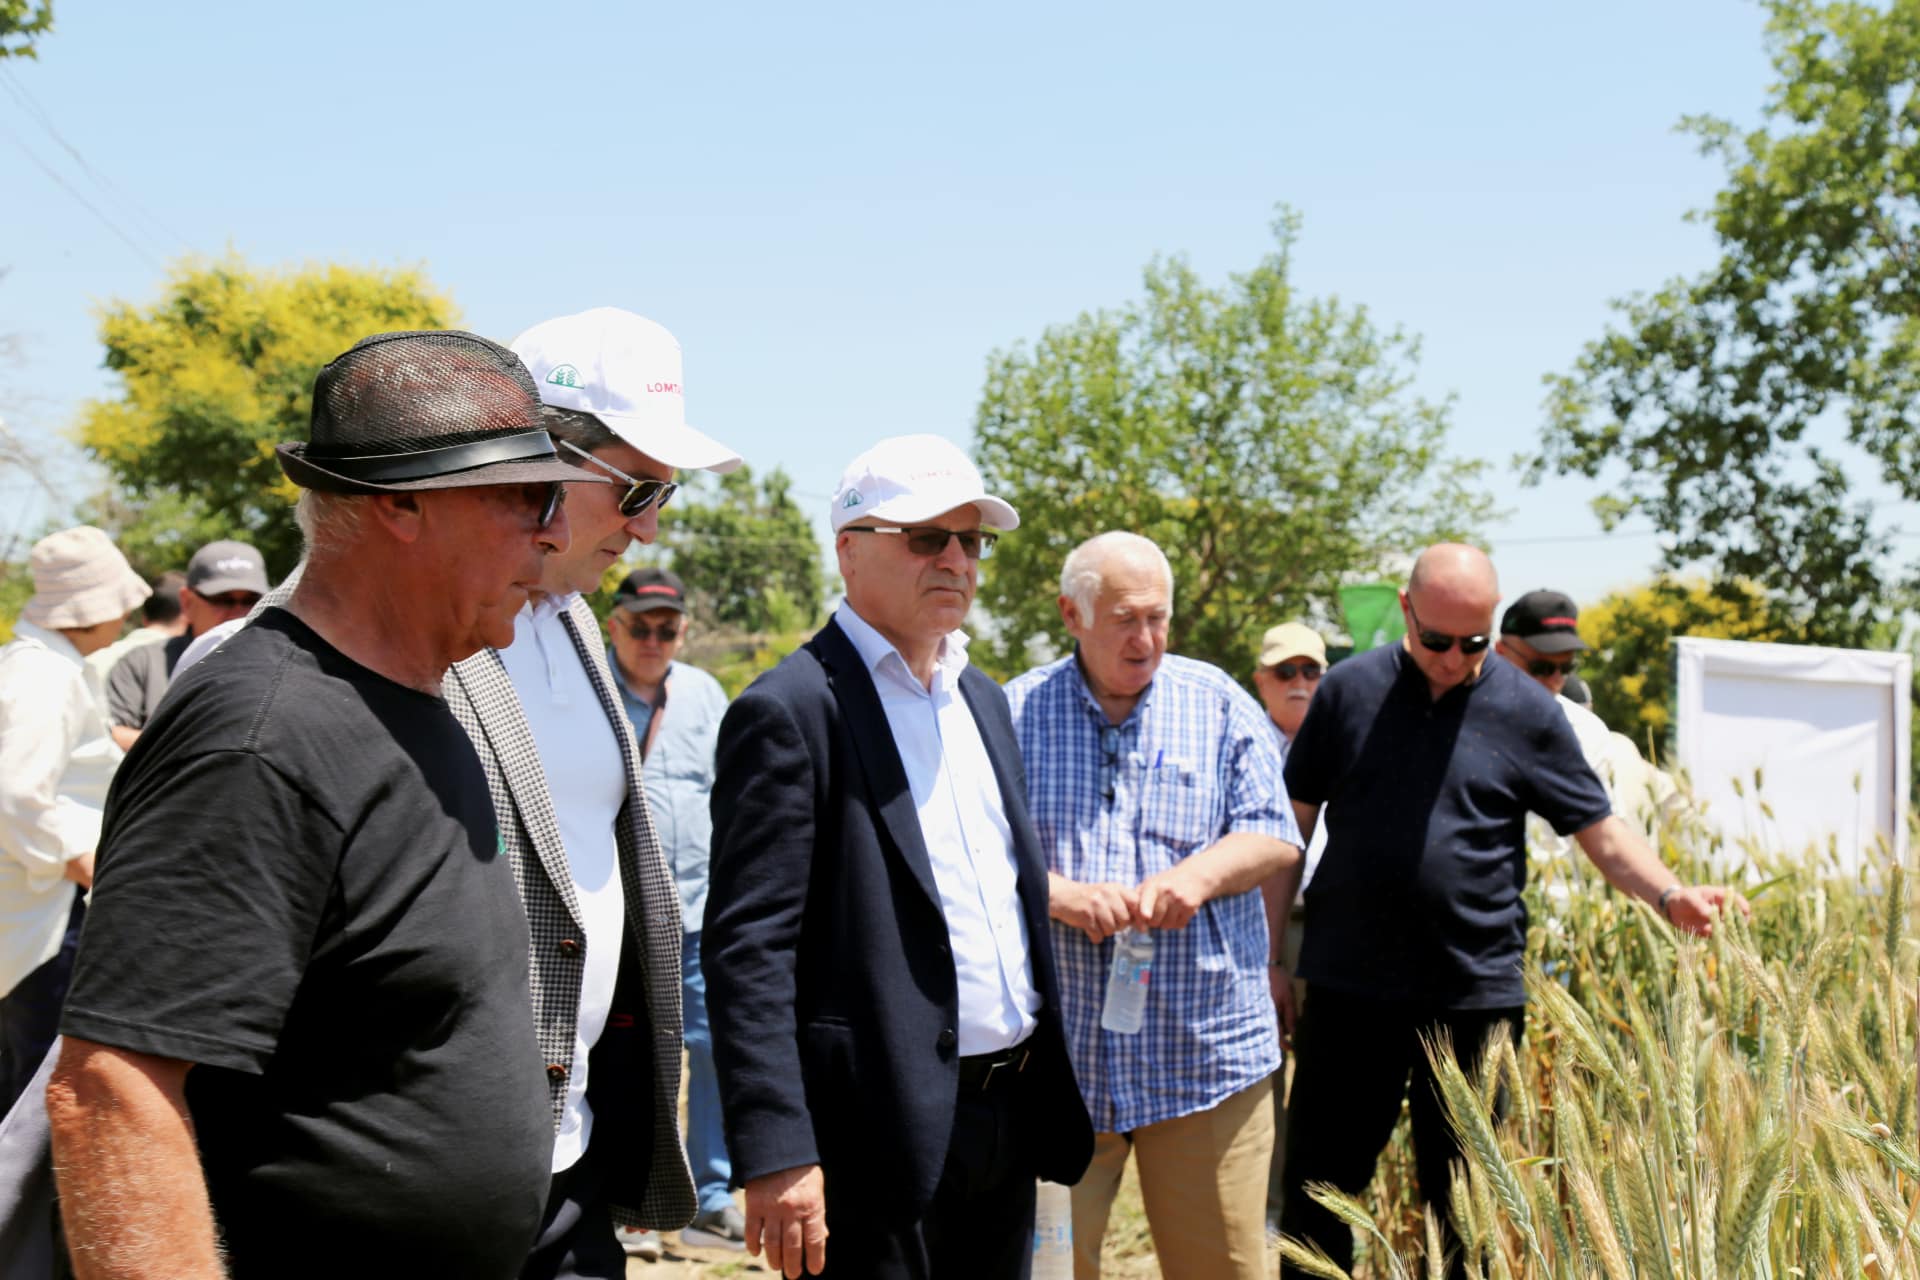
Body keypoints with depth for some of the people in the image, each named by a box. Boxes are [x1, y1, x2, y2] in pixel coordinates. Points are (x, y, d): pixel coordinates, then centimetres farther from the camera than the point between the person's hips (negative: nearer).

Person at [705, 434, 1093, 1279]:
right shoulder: (791, 711, -11)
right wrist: (776, 1155, -22)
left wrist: (1045, 1079, 15)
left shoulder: (984, 699, 14)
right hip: (887, 1135, -7)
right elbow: (748, 947, -16)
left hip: (1012, 1115, 8)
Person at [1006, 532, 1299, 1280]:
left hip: (1205, 1051, 1)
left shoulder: (1218, 704, 7)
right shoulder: (1015, 713, 4)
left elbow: (1275, 835, 5)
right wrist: (1058, 894, -18)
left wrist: (1199, 874, -15)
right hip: (1058, 1052, 0)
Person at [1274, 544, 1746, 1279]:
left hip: (1474, 995, -1)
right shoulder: (1349, 689, 2)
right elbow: (1293, 825, 8)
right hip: (1348, 989, 1)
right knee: (1317, 1193, 7)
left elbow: (1601, 831, 2)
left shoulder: (1526, 710, 0)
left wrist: (1670, 896, -16)